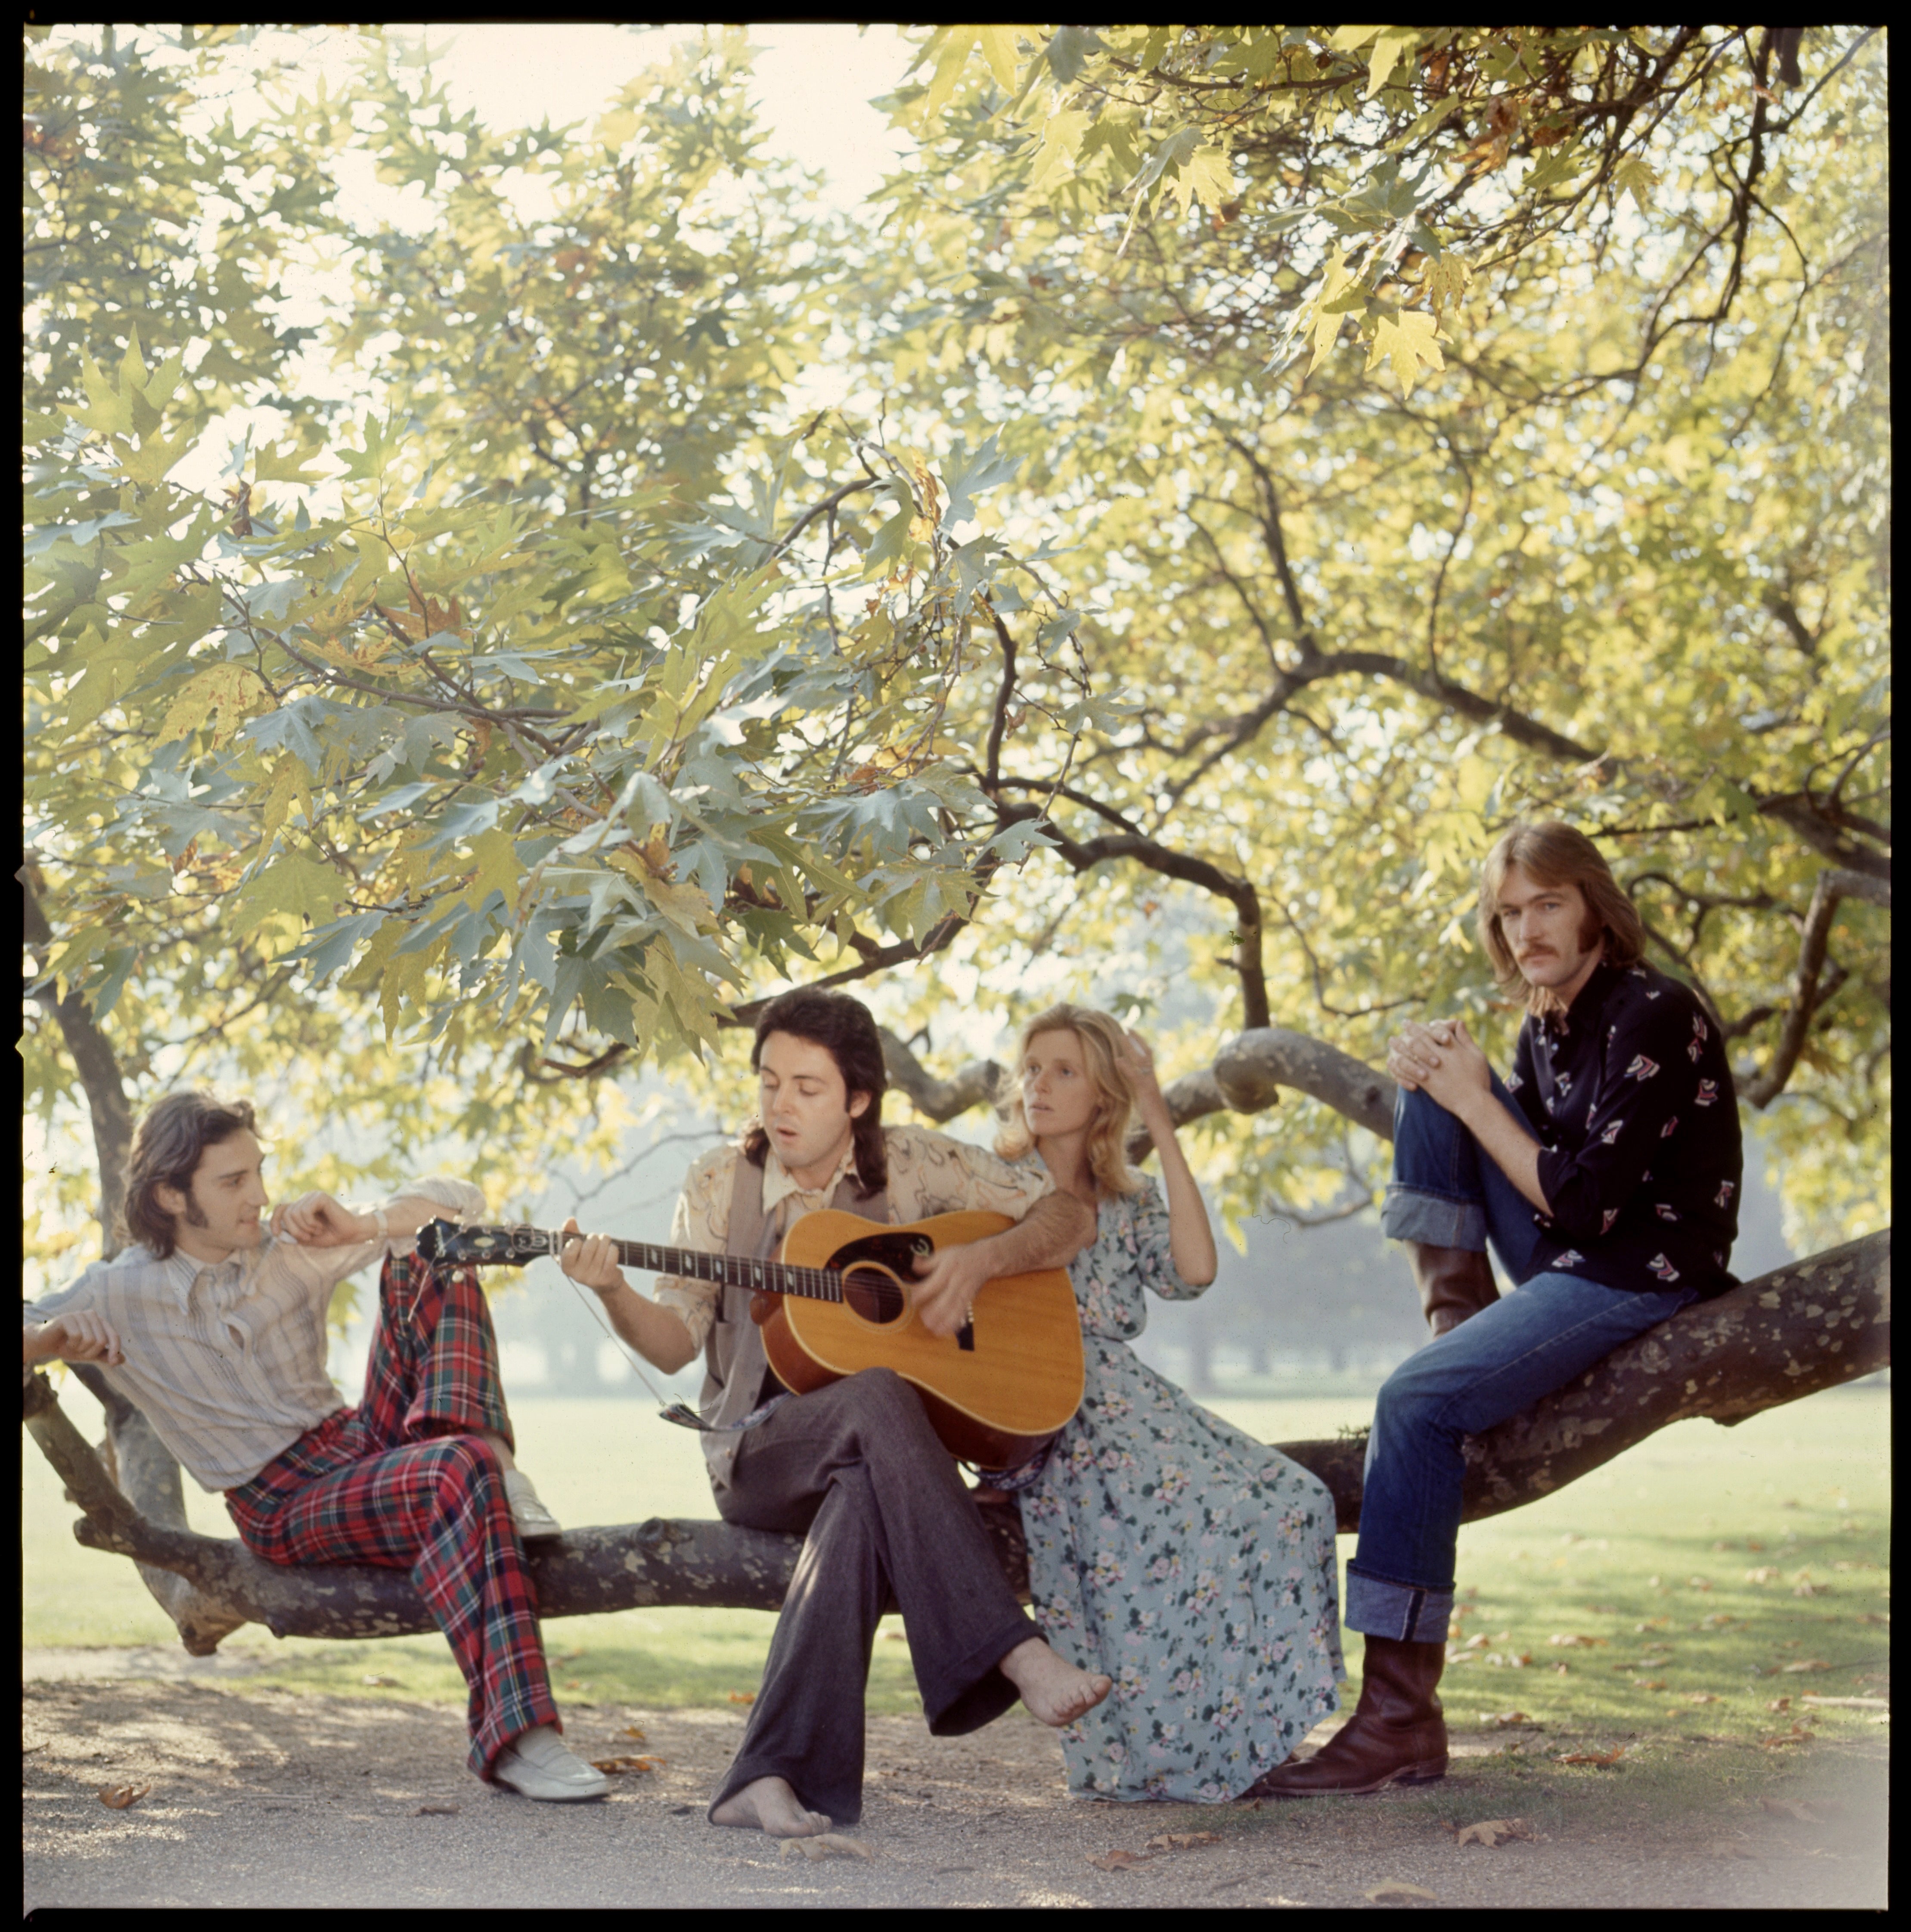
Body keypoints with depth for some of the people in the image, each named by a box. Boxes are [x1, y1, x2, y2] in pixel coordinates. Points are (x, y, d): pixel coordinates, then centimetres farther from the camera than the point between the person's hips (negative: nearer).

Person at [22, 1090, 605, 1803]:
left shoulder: (292, 1246, 6)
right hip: (284, 1507, -5)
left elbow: (460, 1200, 8)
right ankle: (515, 1735, -42)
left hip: (364, 1442, 5)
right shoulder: (121, 1297, -3)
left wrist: (361, 1228, -9)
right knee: (463, 1476, -36)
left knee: (431, 1251, -9)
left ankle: (472, 1442, -28)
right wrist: (48, 1340, -23)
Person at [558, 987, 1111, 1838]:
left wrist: (982, 1260, -12)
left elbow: (1070, 1217, 5)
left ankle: (778, 1775, -38)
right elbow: (675, 1343, 2)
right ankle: (1012, 1653, -40)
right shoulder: (722, 1182, 5)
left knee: (862, 1499, -38)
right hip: (759, 1450, -1)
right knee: (879, 1397, -36)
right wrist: (613, 1293, -18)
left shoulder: (909, 1163, 5)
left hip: (876, 1452, 1)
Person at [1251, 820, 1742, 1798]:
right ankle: (1456, 1306, -2)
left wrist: (1475, 1101, -13)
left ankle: (1401, 1721, -26)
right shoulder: (1548, 1023, 10)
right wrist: (1438, 1070, -2)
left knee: (1418, 1399, -27)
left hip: (1647, 1278, -9)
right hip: (1564, 1265, 9)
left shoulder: (1655, 1018, -16)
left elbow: (1582, 1203, -21)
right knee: (1435, 1078, 4)